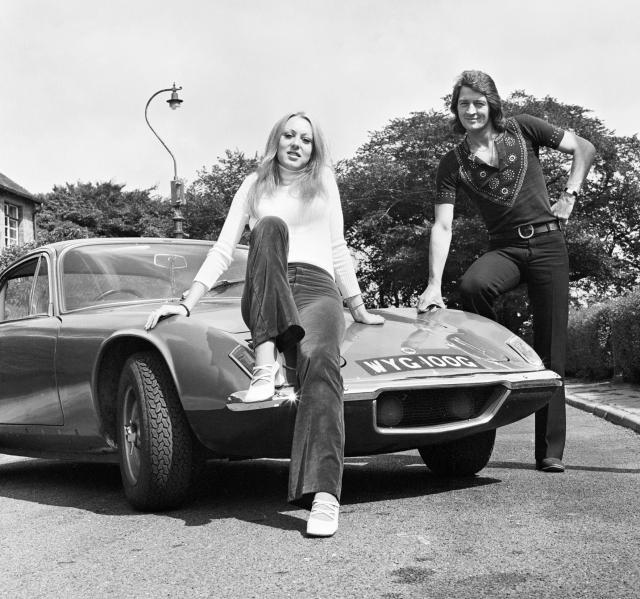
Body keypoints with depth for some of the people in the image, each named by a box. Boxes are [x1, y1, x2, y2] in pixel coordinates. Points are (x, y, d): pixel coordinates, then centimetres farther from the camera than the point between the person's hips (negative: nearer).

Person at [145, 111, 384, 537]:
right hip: (263, 300, 0)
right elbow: (223, 251, 14)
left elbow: (337, 250, 25)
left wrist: (359, 309, 21)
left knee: (319, 358, -35)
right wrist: (187, 303, 3)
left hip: (317, 290, 0)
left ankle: (324, 494, -48)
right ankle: (267, 362, -40)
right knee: (271, 226, -31)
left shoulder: (324, 184, 25)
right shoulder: (255, 186, 21)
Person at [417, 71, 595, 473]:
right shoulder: (453, 164, 4)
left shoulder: (522, 129, 3)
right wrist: (434, 284, -14)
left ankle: (551, 451, 3)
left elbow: (585, 149, 10)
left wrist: (569, 195, -1)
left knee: (551, 350, -3)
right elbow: (443, 226, -5)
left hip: (548, 245, -1)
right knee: (472, 285, -36)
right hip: (504, 248, 1)